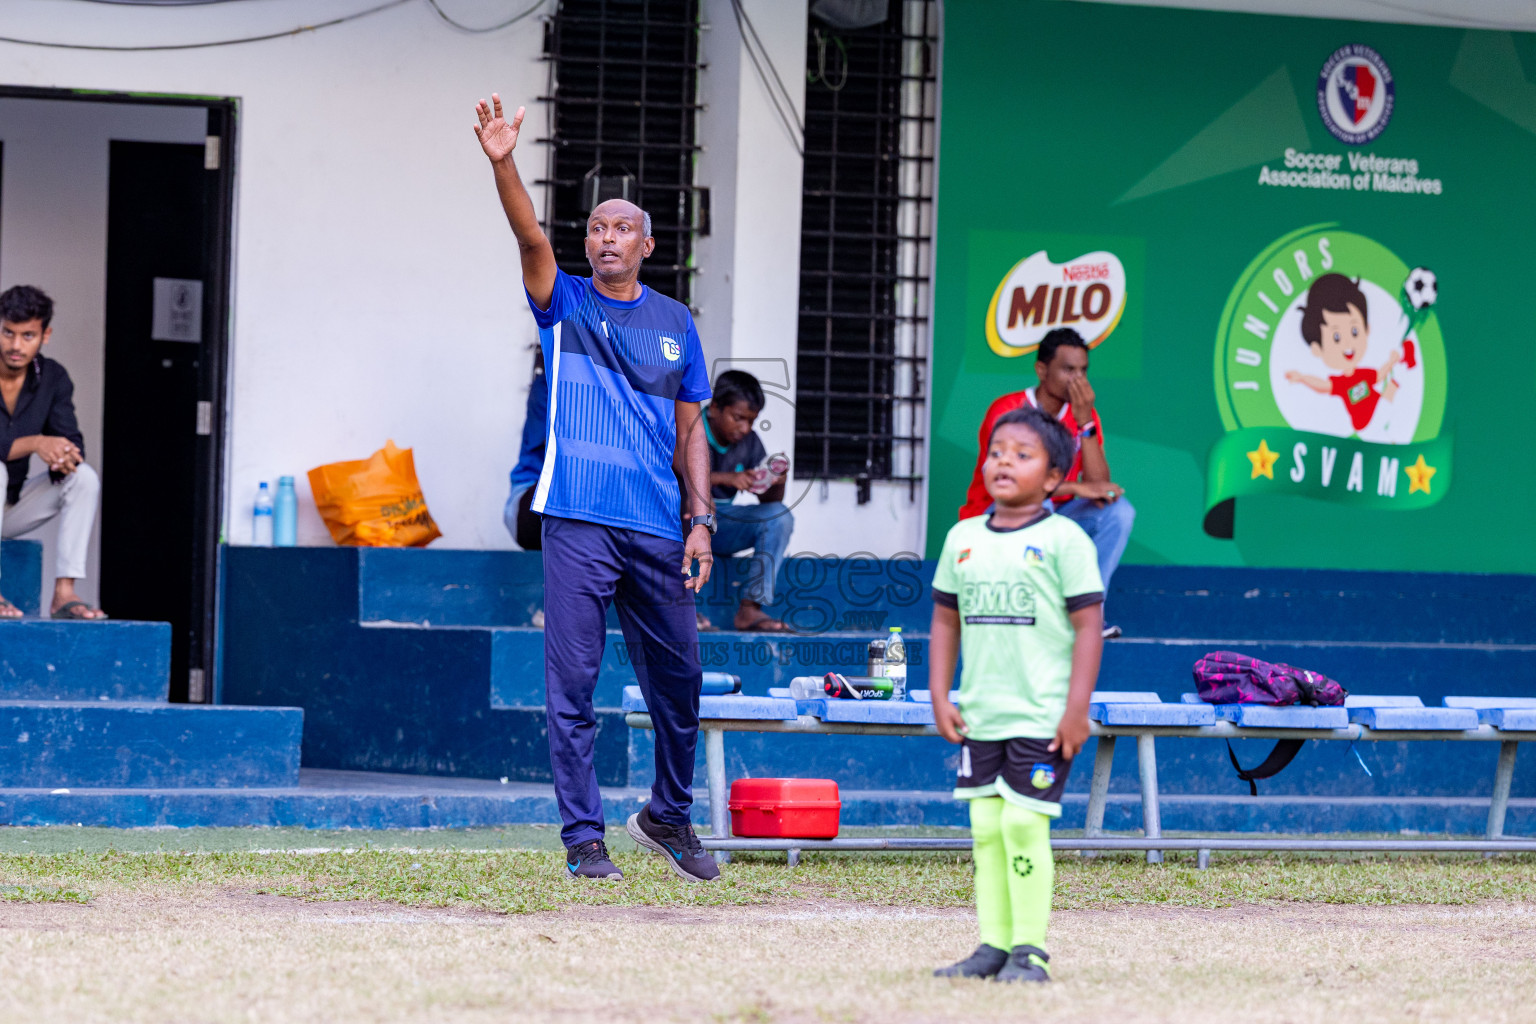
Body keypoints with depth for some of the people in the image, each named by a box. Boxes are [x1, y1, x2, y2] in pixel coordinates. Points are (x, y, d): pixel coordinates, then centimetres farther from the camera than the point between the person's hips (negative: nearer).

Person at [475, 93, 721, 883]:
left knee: (677, 676, 8)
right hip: (578, 521, -3)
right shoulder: (565, 304, 6)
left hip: (657, 526, 3)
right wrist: (501, 165, -30)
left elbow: (689, 433, 15)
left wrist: (702, 519, 5)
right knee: (572, 678, -6)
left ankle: (668, 818, 27)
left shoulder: (676, 324, 13)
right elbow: (531, 238, -13)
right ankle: (583, 835, -1)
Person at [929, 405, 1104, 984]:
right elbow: (945, 619, 16)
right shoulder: (963, 539, 10)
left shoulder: (1063, 540, -6)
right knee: (985, 826, 5)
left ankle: (1030, 948, -3)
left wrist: (1077, 708, -11)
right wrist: (940, 697, 8)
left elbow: (1088, 625, -7)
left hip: (1042, 717, -5)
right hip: (979, 716, 5)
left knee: (1024, 823, -9)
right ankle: (993, 945, 10)